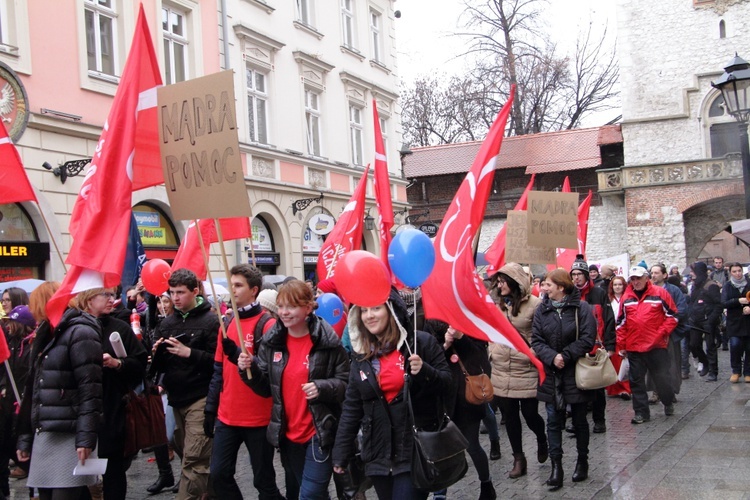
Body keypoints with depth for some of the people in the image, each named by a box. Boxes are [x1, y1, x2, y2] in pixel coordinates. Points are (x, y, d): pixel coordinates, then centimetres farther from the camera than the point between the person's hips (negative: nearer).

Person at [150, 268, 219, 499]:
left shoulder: (210, 321, -8)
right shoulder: (167, 323, 11)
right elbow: (158, 367, 12)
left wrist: (189, 353, -23)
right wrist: (157, 354, -9)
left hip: (200, 400, -7)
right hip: (176, 398, 7)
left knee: (193, 461, -8)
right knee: (185, 453, 16)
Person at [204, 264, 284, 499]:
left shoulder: (267, 324, -11)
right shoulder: (227, 323, 10)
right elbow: (218, 372, 14)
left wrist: (239, 355, -29)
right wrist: (210, 409, 13)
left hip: (258, 419, -6)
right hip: (227, 417, 6)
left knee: (263, 480, 4)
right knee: (219, 474, 9)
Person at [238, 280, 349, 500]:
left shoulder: (328, 341, -12)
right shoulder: (272, 341, 1)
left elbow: (346, 383, -7)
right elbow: (265, 389, 6)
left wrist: (322, 388, -24)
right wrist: (249, 370, -12)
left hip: (319, 433, -5)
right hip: (287, 434, 5)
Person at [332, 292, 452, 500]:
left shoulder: (422, 342, -6)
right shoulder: (361, 354, 8)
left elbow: (447, 383, -2)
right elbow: (351, 407, 10)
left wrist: (425, 371, -22)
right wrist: (341, 453, 8)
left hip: (417, 451, -4)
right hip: (378, 455, 4)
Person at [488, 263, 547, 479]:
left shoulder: (535, 304, -10)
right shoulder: (495, 304, 7)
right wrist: (491, 351, 9)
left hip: (527, 371, -5)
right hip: (501, 371, 5)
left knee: (530, 414, 2)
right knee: (509, 416, 9)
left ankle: (542, 439, 36)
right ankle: (518, 459, 22)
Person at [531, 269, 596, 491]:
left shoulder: (582, 308, -8)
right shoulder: (541, 310, 2)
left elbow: (587, 339, -14)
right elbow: (536, 340, -4)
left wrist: (566, 356, -20)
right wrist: (552, 357, -20)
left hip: (576, 373, -3)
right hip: (551, 374, 3)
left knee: (579, 420, 11)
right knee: (553, 420, 3)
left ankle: (582, 461, 27)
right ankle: (556, 466, 8)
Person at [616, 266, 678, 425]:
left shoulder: (660, 293, -2)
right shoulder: (626, 297, 7)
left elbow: (672, 315, 1)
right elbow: (621, 323, 11)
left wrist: (662, 332, -10)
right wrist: (621, 345, 9)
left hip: (656, 346, -3)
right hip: (633, 348, 3)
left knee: (662, 378, 4)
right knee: (636, 381, 7)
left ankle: (668, 403, 30)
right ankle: (641, 412, 17)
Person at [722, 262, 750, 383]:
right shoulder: (727, 286, 4)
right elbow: (724, 303, -7)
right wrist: (738, 301, -19)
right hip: (734, 322, -1)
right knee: (735, 346, -11)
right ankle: (736, 371, 5)